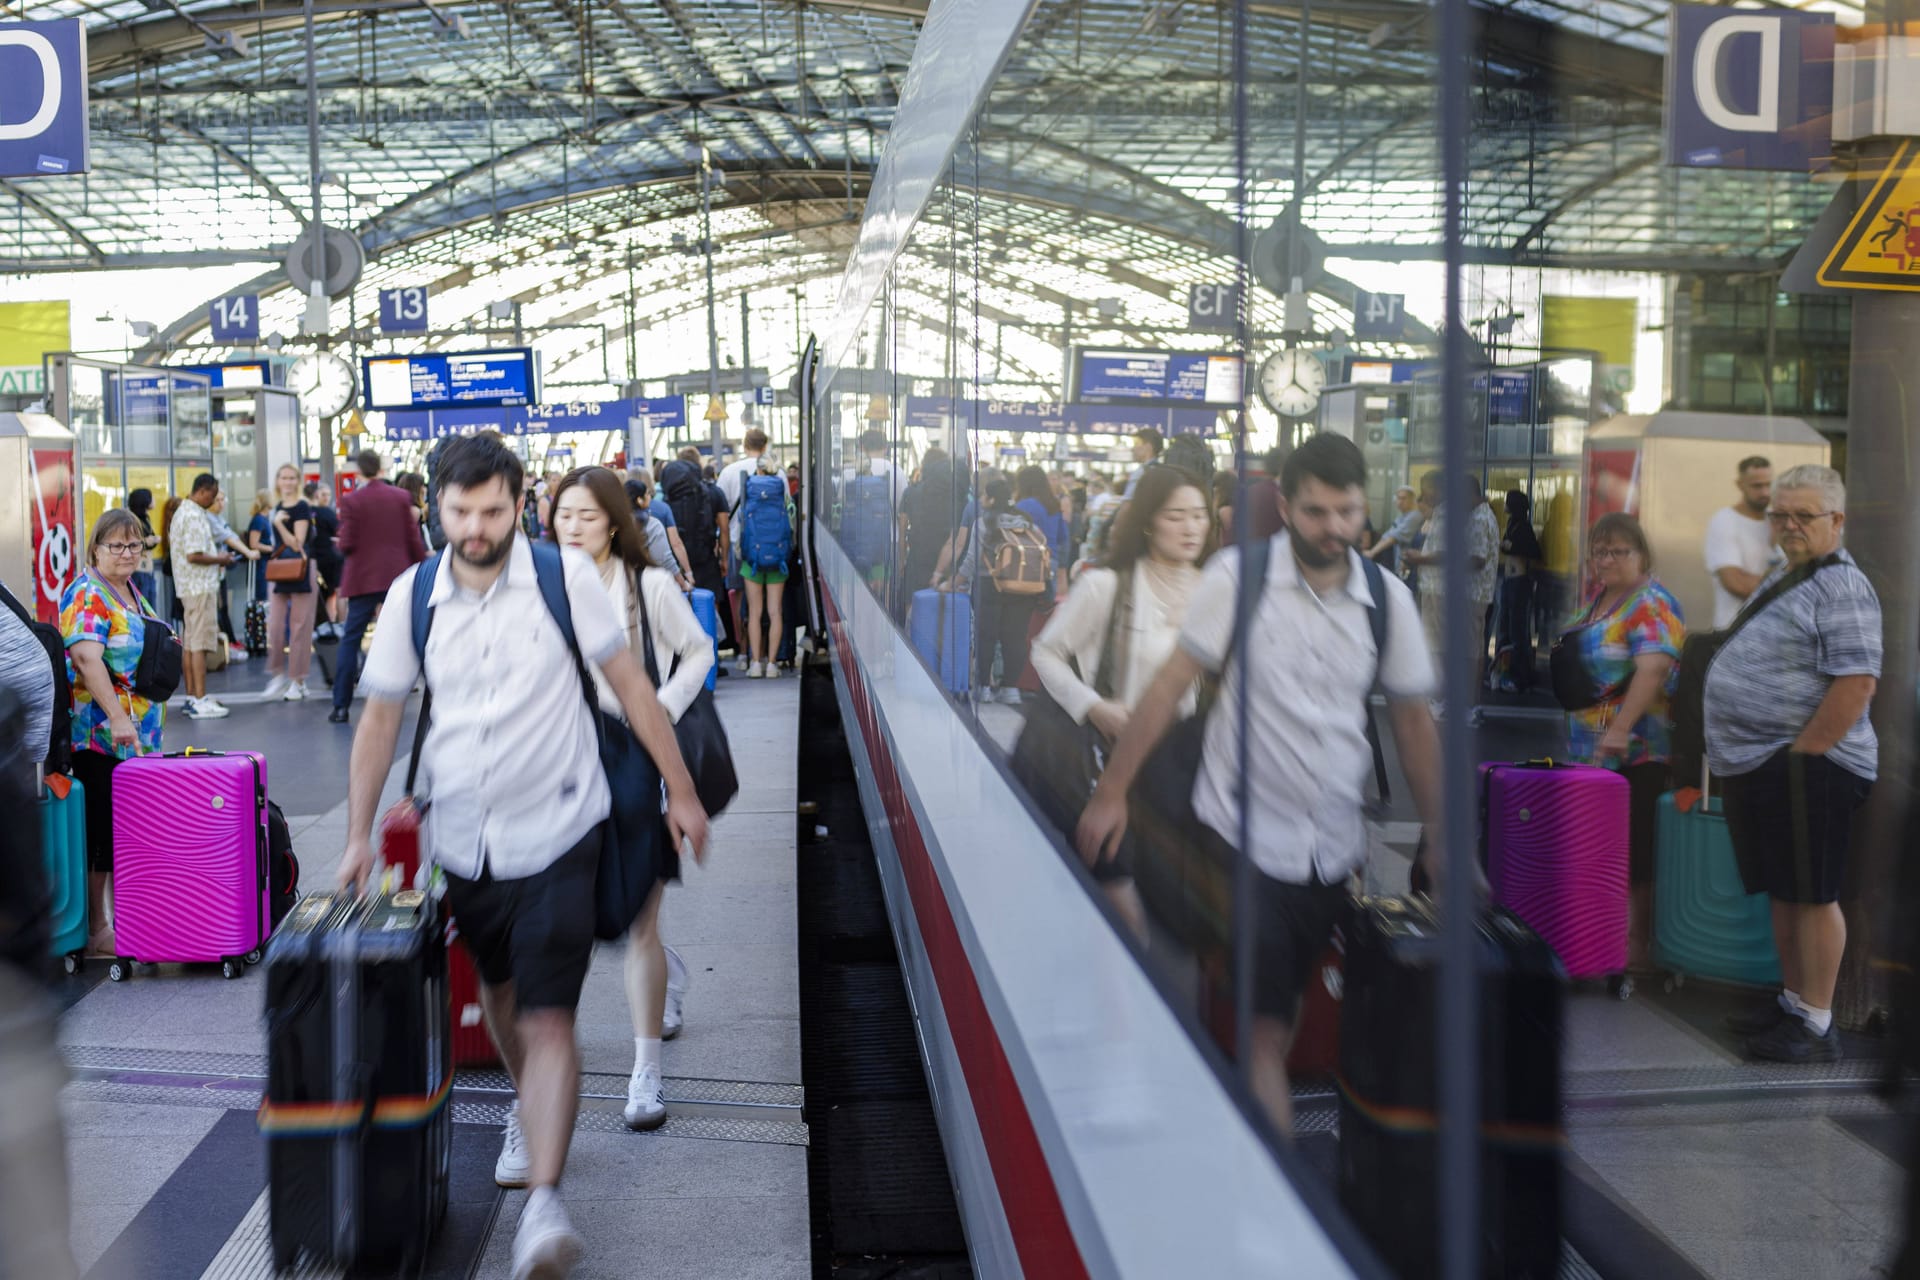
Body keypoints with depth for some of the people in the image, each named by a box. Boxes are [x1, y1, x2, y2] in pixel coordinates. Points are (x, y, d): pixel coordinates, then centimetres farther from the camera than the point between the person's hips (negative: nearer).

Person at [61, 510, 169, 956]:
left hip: (136, 735, 9)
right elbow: (86, 657, -26)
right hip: (99, 736, -9)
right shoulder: (87, 595, -13)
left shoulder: (131, 592, 16)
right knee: (102, 831, -2)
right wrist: (117, 717, -33)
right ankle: (95, 930, 6)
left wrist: (154, 712, 23)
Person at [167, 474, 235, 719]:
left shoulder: (182, 512, 16)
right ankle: (199, 701, -8)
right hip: (200, 587, -10)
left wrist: (216, 557, 16)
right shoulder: (195, 516, -16)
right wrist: (219, 559, -8)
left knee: (188, 644, 12)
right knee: (199, 644, -9)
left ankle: (191, 697, 18)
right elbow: (194, 555, -23)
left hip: (188, 586, 10)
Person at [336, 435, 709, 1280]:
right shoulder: (412, 596, -1)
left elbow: (629, 683, -2)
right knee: (499, 991, 23)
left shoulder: (566, 577, -9)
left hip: (554, 833, -4)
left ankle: (543, 1203, -14)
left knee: (546, 1020, -12)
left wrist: (681, 791, 0)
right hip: (462, 836, 4)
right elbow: (381, 715, 7)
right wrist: (359, 836, 5)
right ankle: (529, 1113, 50)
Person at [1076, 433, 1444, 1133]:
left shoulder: (1388, 599, 4)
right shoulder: (1237, 576, -6)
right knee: (1265, 1029, -8)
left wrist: (1440, 839, 11)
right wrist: (1112, 791, -7)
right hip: (1240, 836, -4)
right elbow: (1173, 683, -5)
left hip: (1332, 849, 4)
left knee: (1278, 1022, 12)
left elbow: (1413, 719, 11)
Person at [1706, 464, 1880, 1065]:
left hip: (1807, 768, -9)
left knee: (1811, 895, -3)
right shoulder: (1782, 577, 17)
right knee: (1782, 891, 17)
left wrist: (1799, 756, -20)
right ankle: (1792, 1001, 29)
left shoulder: (1842, 586, -13)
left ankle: (1817, 1026, 5)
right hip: (1757, 767, 9)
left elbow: (1857, 683, -22)